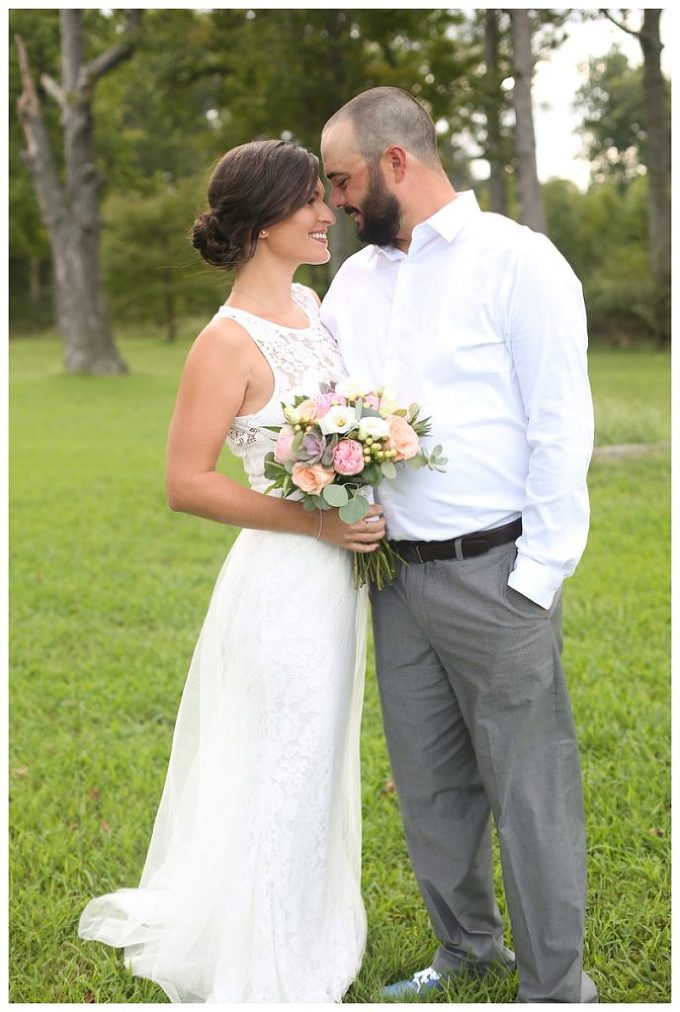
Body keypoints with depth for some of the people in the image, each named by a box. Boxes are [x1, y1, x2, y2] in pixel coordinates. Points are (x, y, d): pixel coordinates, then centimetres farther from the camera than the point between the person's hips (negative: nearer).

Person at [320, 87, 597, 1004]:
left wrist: (538, 577, -15)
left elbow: (562, 427, -12)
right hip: (396, 575, 7)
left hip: (492, 574, -6)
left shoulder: (516, 260, -8)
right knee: (429, 783, 16)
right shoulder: (353, 281, 12)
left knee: (530, 787, 2)